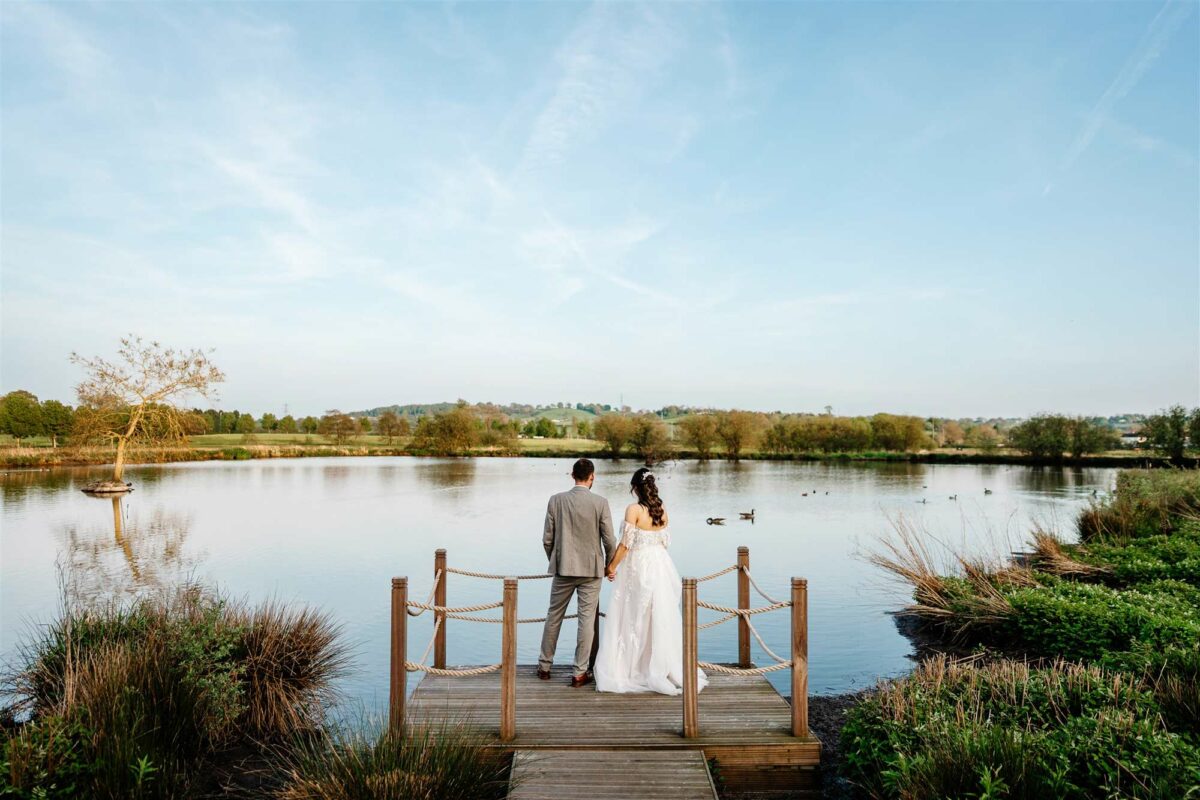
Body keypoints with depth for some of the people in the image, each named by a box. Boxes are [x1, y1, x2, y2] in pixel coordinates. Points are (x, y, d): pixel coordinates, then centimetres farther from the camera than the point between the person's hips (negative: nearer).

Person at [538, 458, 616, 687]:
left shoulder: (556, 500, -5)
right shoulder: (600, 503, -10)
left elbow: (547, 539, -1)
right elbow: (609, 540, -7)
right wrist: (609, 565, 10)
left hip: (563, 567, 2)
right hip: (591, 569, -2)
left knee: (554, 617, 15)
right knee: (587, 619, 6)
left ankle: (544, 666, 26)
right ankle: (580, 673, 12)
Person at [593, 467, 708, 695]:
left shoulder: (634, 509, -15)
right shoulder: (662, 510, 3)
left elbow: (626, 543, -15)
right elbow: (665, 541, 9)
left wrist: (612, 566, -5)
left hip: (637, 566, -5)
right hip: (660, 564, 6)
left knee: (634, 619, 5)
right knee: (661, 618, 13)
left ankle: (627, 670, 12)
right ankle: (662, 668, 21)